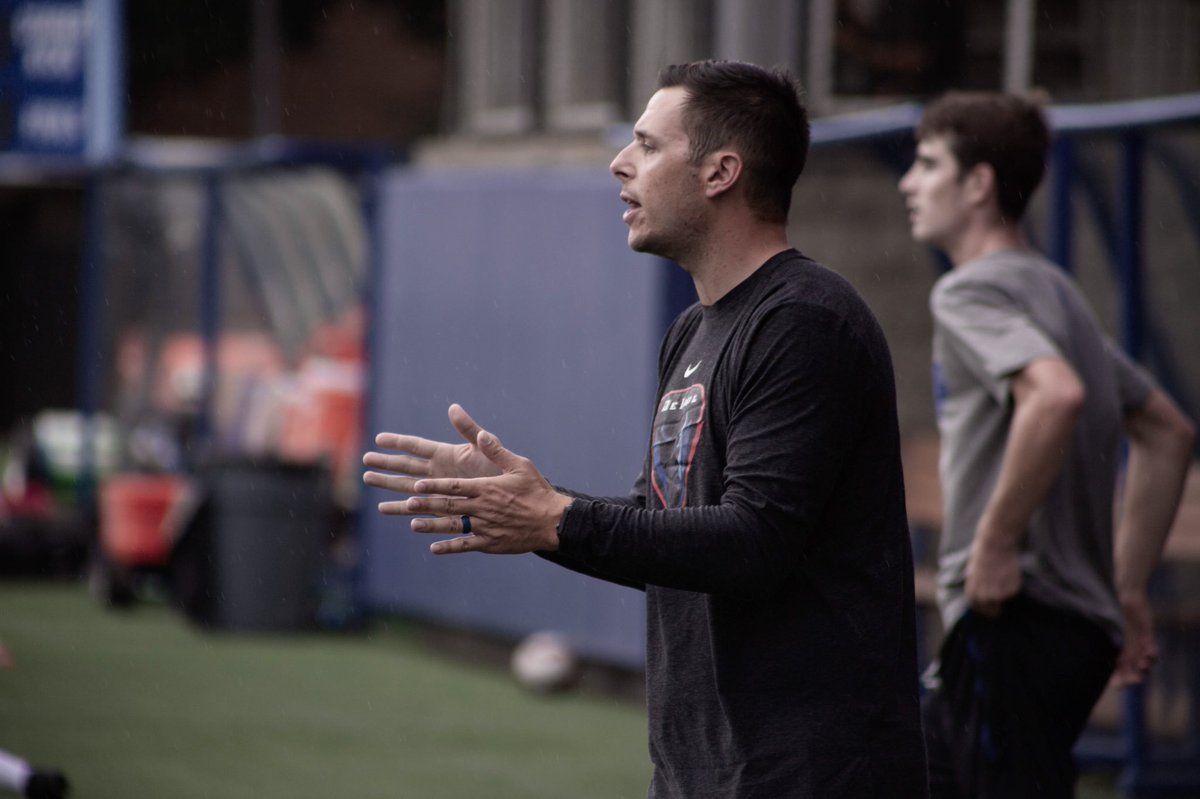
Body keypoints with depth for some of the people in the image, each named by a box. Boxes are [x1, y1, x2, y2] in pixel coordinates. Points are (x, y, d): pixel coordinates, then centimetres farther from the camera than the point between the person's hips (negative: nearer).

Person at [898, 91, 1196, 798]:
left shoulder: (971, 292, -9)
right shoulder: (1055, 292, 21)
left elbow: (1057, 395, -30)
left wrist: (997, 543, -22)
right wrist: (1128, 590, 24)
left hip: (1014, 625, -10)